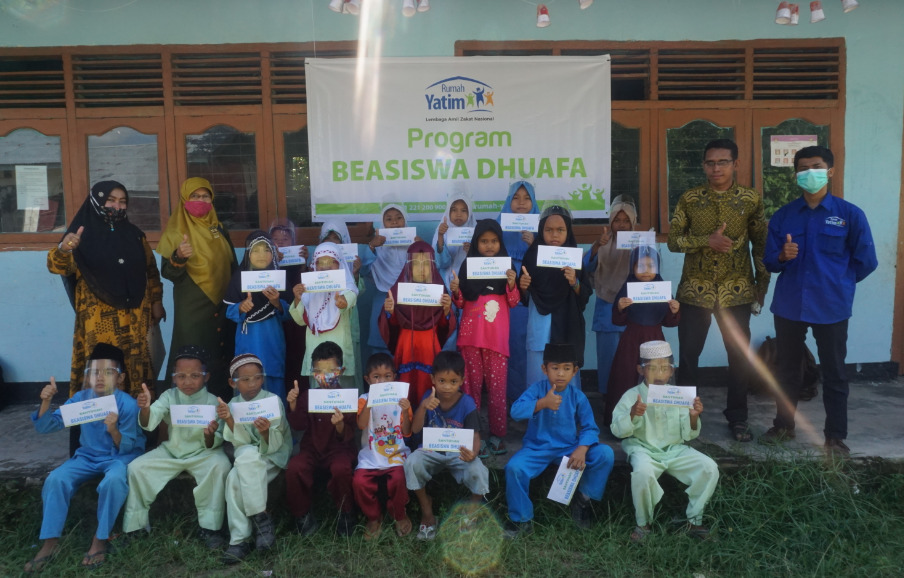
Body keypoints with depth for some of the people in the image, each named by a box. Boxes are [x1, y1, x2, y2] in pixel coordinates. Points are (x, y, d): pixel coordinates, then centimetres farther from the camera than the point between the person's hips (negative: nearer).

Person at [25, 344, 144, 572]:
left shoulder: (128, 404, -18)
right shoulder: (81, 398, -7)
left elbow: (126, 448, -17)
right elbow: (46, 427, -6)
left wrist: (114, 430, -37)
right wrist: (46, 401, -22)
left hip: (120, 456, -4)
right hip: (88, 456, 4)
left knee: (113, 480, -35)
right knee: (55, 479, -20)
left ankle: (100, 539, -16)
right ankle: (50, 541, -6)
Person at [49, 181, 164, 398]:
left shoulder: (134, 234, 9)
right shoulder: (84, 235, -3)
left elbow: (151, 269, 17)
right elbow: (57, 266, -16)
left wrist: (156, 301, 12)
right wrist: (63, 250, -38)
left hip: (135, 317, 4)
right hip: (99, 319, -3)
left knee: (137, 368, 7)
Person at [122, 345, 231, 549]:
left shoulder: (212, 402, -12)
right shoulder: (169, 397, -4)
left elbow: (213, 444, -12)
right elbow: (148, 424, -17)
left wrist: (210, 436, -37)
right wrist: (145, 408, -40)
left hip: (203, 453, -3)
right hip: (171, 452, 3)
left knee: (220, 465, -32)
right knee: (136, 467, -14)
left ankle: (210, 528, -17)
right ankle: (135, 526, 6)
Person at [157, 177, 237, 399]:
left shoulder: (219, 230, 11)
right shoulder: (177, 231, -3)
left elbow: (232, 268, 18)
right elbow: (169, 273, -11)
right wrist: (178, 257, -31)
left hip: (221, 306, 5)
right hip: (192, 308, -4)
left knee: (220, 358, 6)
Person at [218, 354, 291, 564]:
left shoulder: (273, 401, -9)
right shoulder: (233, 404, 0)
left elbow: (273, 445, -14)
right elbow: (240, 442, -10)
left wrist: (266, 432, -37)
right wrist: (229, 420, -27)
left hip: (273, 457, -3)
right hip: (246, 459, 3)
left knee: (248, 456, -34)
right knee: (234, 478, -29)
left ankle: (260, 519, -24)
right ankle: (239, 539, -19)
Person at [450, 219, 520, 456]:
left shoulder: (506, 265, 4)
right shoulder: (467, 265, 5)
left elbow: (514, 302, 3)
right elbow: (460, 303, 7)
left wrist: (512, 285, -15)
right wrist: (455, 291, -14)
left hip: (497, 335, -1)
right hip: (471, 333, 1)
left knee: (497, 386, 0)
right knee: (471, 384, 4)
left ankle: (497, 435, 9)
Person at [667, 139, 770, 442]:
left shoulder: (751, 199, 1)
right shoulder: (689, 199, 0)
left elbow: (761, 244, 6)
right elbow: (673, 240, -2)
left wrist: (762, 285, 2)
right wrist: (707, 240, -18)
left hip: (737, 291, 0)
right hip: (695, 290, 0)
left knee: (740, 355, 7)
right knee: (688, 354, 5)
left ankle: (737, 417, 24)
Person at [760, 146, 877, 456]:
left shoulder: (850, 214, -3)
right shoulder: (782, 215, 4)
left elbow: (865, 262, 1)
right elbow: (770, 261, 3)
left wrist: (837, 283, 7)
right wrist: (782, 256, -17)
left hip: (831, 307, -2)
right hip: (789, 305, 2)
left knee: (834, 372, 7)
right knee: (787, 368, 14)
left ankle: (835, 436, 19)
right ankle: (783, 424, 30)